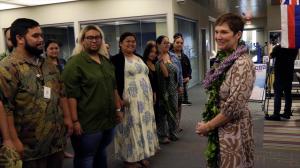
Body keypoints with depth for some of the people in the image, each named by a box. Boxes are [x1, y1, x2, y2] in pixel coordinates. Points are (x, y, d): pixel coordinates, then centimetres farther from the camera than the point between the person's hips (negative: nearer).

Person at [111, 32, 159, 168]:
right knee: (131, 127, 0)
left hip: (145, 98, 7)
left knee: (143, 125, 13)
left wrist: (151, 94, 16)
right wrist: (119, 98, -20)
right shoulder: (117, 59, -7)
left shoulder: (139, 58, 16)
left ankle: (142, 154, 26)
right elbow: (115, 81, -13)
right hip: (130, 99, -7)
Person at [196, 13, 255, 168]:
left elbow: (234, 106, -24)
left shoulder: (242, 63, -21)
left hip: (233, 128, -8)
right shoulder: (222, 59, 5)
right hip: (218, 127, 8)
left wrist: (207, 126, -15)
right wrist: (208, 124, 4)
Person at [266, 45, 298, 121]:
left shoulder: (278, 47, -12)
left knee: (277, 94, -5)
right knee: (288, 93, 11)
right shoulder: (294, 49, 3)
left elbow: (271, 56, 3)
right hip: (289, 73, 5)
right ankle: (287, 112, 17)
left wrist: (271, 49, 19)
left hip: (280, 73, -5)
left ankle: (276, 114, -6)